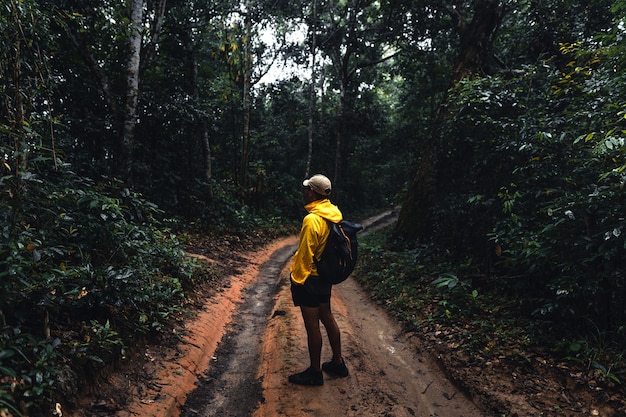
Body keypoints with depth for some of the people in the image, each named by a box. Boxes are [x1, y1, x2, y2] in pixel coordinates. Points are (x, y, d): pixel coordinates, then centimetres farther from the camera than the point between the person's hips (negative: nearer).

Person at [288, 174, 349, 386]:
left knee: (312, 325, 4)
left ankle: (314, 372, 18)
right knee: (327, 318, 20)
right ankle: (337, 362, 33)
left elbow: (305, 254, -21)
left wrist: (297, 278, -12)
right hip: (325, 275, 9)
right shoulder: (334, 213, 2)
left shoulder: (312, 219, -24)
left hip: (309, 278, -9)